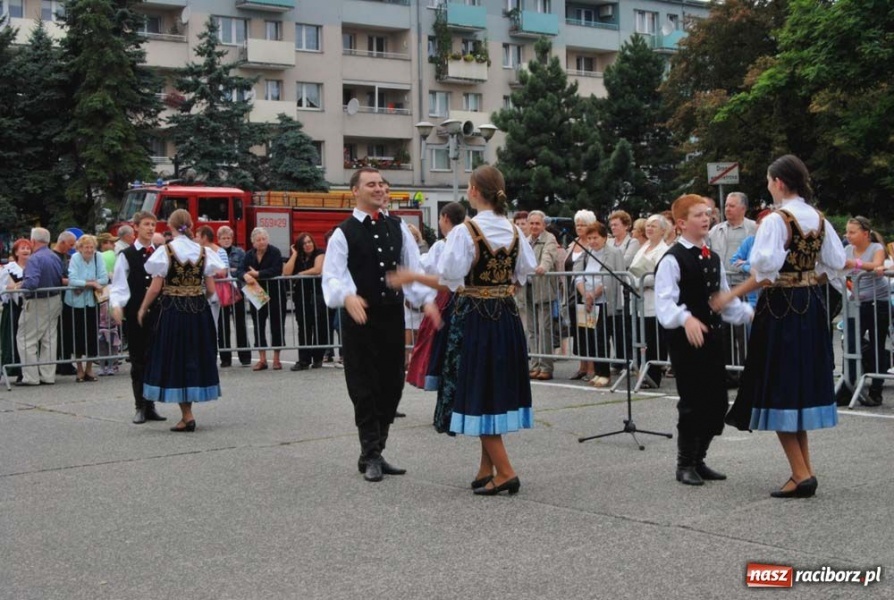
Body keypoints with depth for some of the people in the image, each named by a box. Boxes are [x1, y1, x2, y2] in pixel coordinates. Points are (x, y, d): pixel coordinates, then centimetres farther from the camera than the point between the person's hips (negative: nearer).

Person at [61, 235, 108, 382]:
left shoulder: (98, 257, -3)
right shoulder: (75, 258, -10)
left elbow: (104, 279, -10)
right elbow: (72, 281, -20)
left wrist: (84, 284, -17)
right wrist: (92, 283, -22)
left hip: (91, 303, 2)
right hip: (75, 303, -2)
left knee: (92, 336, 4)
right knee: (77, 337, 3)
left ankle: (89, 369, 18)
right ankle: (80, 371, 16)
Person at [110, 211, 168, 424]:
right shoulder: (126, 255, 0)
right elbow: (118, 285, -3)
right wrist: (116, 305, -18)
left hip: (157, 311, 2)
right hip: (134, 314, -2)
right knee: (138, 361, 5)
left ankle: (150, 405, 13)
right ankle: (140, 407, 13)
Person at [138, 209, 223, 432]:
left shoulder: (166, 251, -7)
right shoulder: (203, 251, 2)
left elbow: (155, 288, -8)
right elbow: (210, 289, 3)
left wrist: (143, 309, 6)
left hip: (173, 311, -3)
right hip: (199, 311, 3)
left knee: (176, 358, 4)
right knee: (196, 357, 13)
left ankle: (187, 415, 0)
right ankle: (187, 413, 19)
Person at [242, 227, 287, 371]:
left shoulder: (275, 252, -9)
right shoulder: (249, 255, 5)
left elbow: (276, 270, -21)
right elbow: (242, 270, -5)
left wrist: (257, 274, -18)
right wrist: (246, 276, -28)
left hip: (275, 293, -4)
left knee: (277, 325, 2)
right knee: (258, 325, 6)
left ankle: (276, 359, 11)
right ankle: (262, 359, 14)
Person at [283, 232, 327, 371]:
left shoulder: (319, 254, 1)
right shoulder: (297, 258, 12)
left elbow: (317, 270, -15)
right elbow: (286, 273, -4)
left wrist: (299, 274, -3)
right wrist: (295, 254, -2)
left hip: (317, 294, -4)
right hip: (301, 296, 4)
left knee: (319, 327, -2)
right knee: (303, 328, 0)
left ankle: (318, 358, 6)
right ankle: (303, 360, 0)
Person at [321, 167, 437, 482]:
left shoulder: (397, 228, 10)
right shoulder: (343, 233, -4)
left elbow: (413, 268, 7)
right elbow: (332, 277, -13)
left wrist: (427, 300, -9)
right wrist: (347, 297, -34)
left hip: (393, 315, 5)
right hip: (360, 317, -5)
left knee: (392, 385, 11)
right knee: (364, 388, -1)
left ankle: (375, 452, 24)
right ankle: (370, 456, 10)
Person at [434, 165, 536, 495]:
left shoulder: (465, 232, -15)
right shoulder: (514, 231, 2)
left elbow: (449, 274, -16)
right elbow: (527, 269, 11)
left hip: (474, 316, -6)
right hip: (507, 315, 6)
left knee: (478, 390, 0)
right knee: (498, 387, 14)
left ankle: (504, 471, -5)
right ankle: (487, 468, 21)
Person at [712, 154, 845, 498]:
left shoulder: (777, 220, -15)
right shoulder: (819, 219, 7)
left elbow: (765, 271, -23)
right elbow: (835, 263, 10)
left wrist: (732, 296, -15)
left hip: (781, 307, -7)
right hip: (811, 306, 8)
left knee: (778, 388, 0)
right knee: (802, 384, 15)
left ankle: (801, 474, -3)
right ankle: (804, 470, 19)